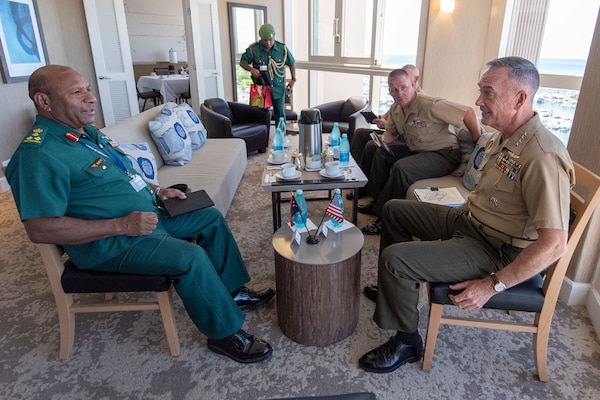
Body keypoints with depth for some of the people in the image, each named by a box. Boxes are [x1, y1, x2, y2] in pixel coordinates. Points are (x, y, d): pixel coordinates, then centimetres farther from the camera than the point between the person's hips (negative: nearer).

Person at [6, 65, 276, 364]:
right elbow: (40, 229, -26)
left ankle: (233, 291, 20)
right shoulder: (39, 154, -21)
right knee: (190, 257, -28)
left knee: (211, 218, 11)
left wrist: (157, 191, 6)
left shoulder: (88, 131, 9)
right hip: (108, 242, -10)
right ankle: (226, 334, -7)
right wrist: (123, 225, -28)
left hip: (147, 215, 10)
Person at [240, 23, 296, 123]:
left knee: (280, 113, 6)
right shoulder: (253, 49, -8)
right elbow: (242, 62, 3)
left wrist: (293, 80, 2)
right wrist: (251, 69, -18)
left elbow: (291, 63, 10)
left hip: (278, 88, 1)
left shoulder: (282, 48, -4)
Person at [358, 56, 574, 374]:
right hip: (469, 220, 10)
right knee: (394, 209, 15)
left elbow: (554, 244, -30)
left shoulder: (542, 157, -28)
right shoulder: (505, 137, 2)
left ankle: (406, 342, 0)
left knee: (394, 258, -24)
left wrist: (492, 285, -26)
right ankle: (396, 285, 30)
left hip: (494, 250, -10)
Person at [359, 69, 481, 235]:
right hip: (416, 149, 9)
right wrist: (385, 139, -9)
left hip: (444, 154, -8)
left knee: (401, 168, -29)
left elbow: (468, 112, -24)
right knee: (382, 153, 2)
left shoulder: (430, 105, -25)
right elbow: (392, 132, 16)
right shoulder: (395, 109, 0)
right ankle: (377, 199, 10)